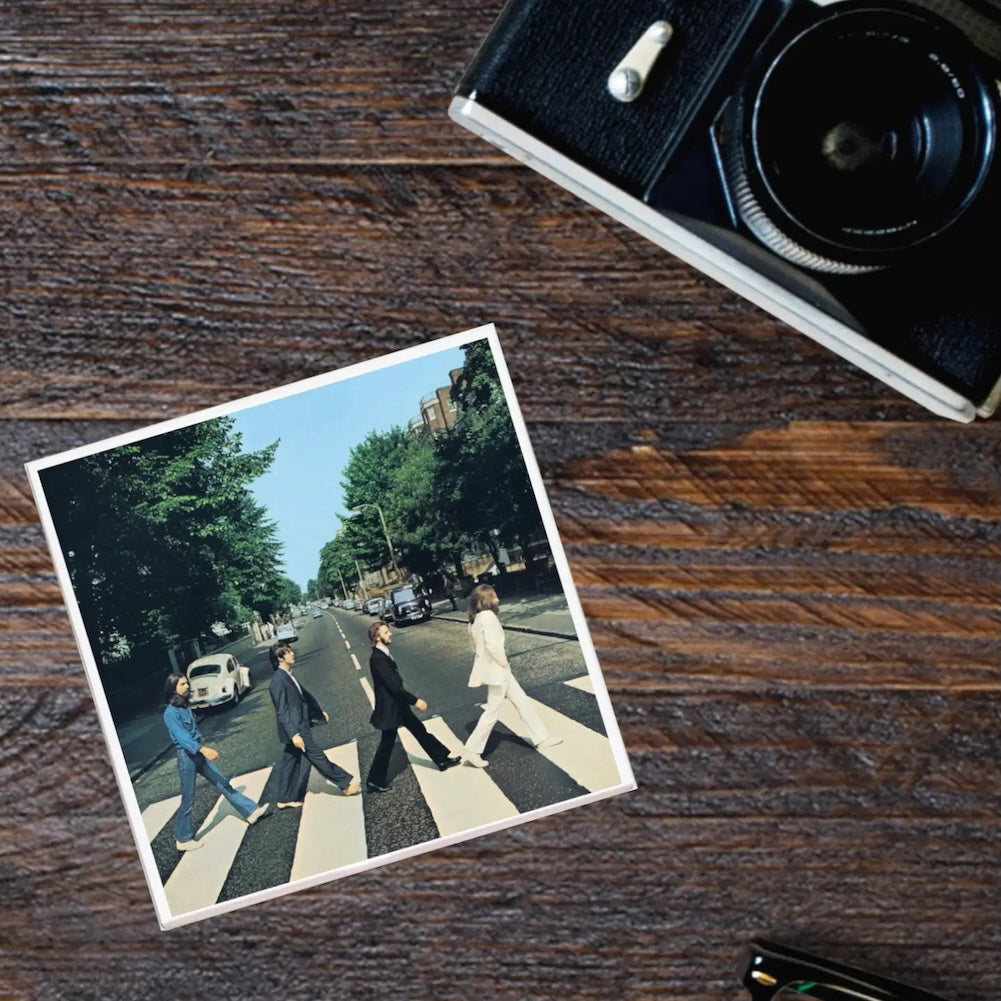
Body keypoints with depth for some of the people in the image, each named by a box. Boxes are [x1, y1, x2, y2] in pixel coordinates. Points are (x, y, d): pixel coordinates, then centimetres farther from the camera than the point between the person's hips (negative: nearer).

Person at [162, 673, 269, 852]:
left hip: (199, 754, 8)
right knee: (188, 800, 1)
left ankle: (250, 811, 18)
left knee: (223, 783, 12)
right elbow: (181, 737, -31)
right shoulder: (170, 713, -19)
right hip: (186, 757, -8)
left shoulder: (185, 707, 8)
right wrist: (203, 749, -42)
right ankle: (183, 839, 13)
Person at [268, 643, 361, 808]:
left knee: (290, 763, 15)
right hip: (296, 729, -10)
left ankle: (286, 799, 24)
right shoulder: (278, 680, -21)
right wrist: (293, 734, -29)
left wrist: (319, 711, 32)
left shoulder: (287, 675, 10)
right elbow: (282, 711, -24)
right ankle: (346, 783, 8)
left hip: (298, 727, 10)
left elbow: (303, 695, 23)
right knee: (318, 757, 0)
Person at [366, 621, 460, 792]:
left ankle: (443, 759, 26)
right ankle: (375, 782, 15)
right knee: (387, 743, 2)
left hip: (397, 704, 9)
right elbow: (393, 685, -27)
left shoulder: (383, 655, 5)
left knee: (419, 730, 16)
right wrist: (415, 701, -22)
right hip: (389, 707, -9)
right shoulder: (377, 659, -25)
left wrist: (411, 700, 19)